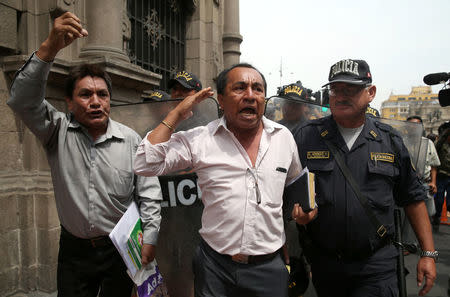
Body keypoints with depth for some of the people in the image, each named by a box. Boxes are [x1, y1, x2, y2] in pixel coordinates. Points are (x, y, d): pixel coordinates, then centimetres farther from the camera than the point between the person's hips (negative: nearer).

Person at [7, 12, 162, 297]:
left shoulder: (131, 140, -6)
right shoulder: (58, 132, -5)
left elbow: (149, 194, -4)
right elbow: (23, 99, -22)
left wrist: (149, 239, -9)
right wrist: (50, 47, -32)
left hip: (120, 250, 0)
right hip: (73, 250, 1)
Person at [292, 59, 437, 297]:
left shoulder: (390, 141, 2)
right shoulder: (306, 137, -3)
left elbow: (413, 199, 8)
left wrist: (428, 253, 5)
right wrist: (296, 210, -20)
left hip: (376, 264, 0)